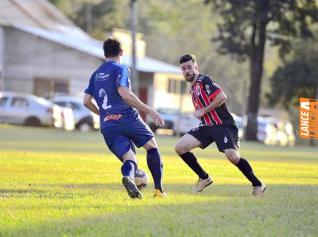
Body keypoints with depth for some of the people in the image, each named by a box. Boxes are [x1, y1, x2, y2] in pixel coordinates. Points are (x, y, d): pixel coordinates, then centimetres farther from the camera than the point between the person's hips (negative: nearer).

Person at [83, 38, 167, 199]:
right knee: (152, 147, 15)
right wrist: (149, 110, -15)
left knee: (129, 159, 4)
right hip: (128, 119, -5)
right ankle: (158, 190, 7)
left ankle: (128, 176, -34)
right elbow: (124, 94, -16)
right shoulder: (120, 69, -1)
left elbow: (86, 101, 18)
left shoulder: (96, 75, 19)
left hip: (107, 127, 5)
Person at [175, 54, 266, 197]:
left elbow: (222, 97, -21)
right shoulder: (192, 88, 19)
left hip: (223, 125, -9)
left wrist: (203, 111, -15)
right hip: (206, 126, 9)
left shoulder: (204, 80, -8)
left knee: (232, 155, -27)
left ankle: (258, 185, -8)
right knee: (180, 147, -6)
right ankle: (204, 178, 8)